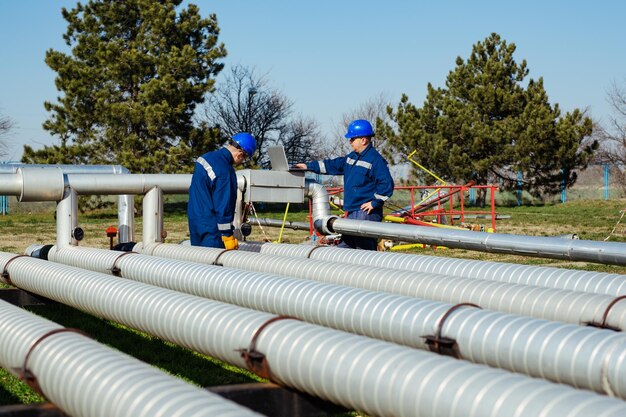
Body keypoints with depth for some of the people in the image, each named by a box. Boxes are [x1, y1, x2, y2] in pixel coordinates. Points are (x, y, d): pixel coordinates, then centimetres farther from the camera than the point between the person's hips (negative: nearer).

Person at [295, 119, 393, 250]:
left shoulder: (375, 159, -12)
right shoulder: (352, 157, 16)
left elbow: (386, 184, -19)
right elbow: (333, 165, 26)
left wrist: (374, 203, -16)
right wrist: (309, 166, 25)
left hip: (366, 213, -10)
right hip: (351, 212, 10)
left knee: (365, 249, -10)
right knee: (344, 245, 13)